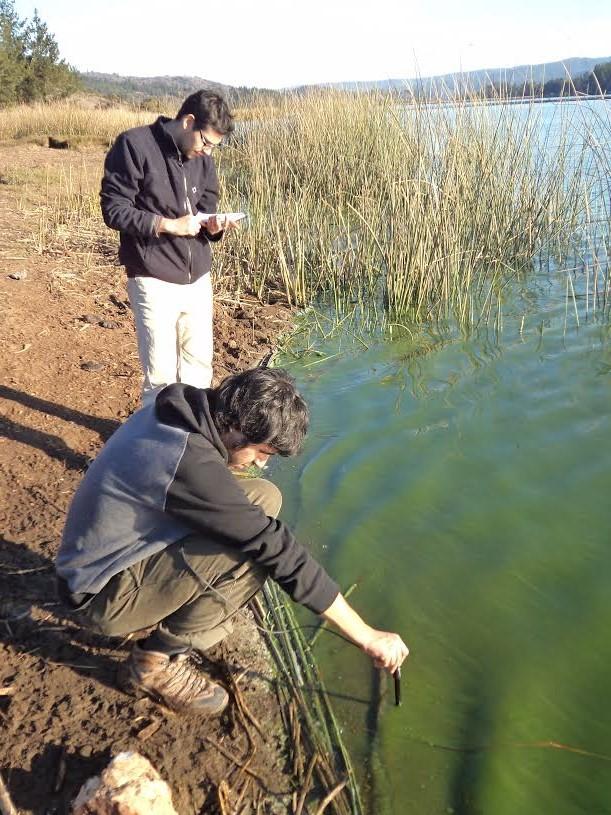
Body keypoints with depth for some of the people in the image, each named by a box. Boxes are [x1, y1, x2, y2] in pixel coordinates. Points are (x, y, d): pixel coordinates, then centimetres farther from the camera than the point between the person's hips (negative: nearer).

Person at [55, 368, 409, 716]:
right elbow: (279, 552, -30)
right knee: (254, 555, -28)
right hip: (102, 596, -9)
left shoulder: (182, 409, -6)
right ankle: (157, 662, -7)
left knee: (264, 497, -1)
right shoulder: (191, 463, -33)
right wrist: (369, 638, -23)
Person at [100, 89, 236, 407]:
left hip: (198, 277, 6)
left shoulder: (202, 158, 9)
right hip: (155, 281, -6)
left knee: (199, 363, 11)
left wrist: (212, 225, -8)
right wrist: (167, 224, -20)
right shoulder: (134, 145, -10)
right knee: (161, 372, -4)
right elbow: (113, 208, -11)